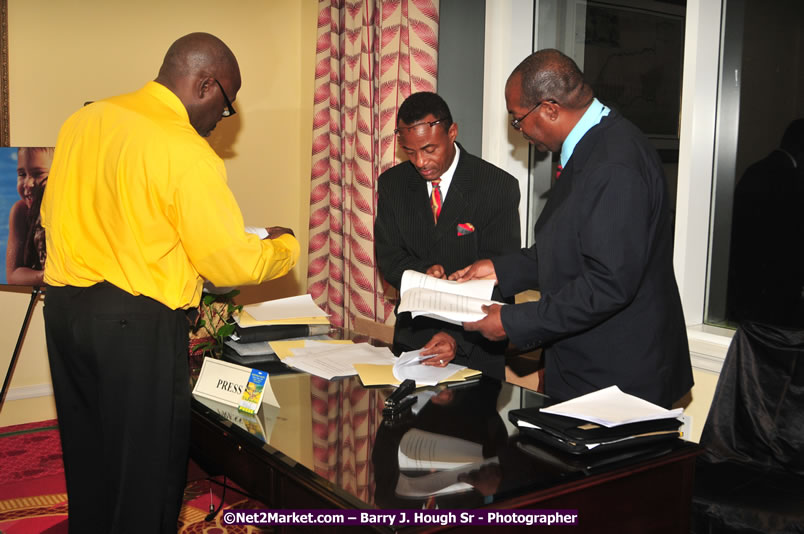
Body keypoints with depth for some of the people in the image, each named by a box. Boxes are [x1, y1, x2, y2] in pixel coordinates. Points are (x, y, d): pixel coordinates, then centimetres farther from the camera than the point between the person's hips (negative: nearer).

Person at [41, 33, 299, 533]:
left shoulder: (84, 120, 5)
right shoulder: (187, 152, -15)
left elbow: (52, 214, 14)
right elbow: (233, 263, -12)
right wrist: (285, 246, 7)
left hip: (64, 306, 8)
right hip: (138, 323, -7)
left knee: (88, 459, 22)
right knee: (147, 471, 8)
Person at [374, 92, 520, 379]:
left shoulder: (499, 186, -10)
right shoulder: (393, 183, 3)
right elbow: (388, 259, 3)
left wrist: (458, 337, -25)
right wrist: (422, 272, -19)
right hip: (411, 338, 3)